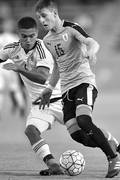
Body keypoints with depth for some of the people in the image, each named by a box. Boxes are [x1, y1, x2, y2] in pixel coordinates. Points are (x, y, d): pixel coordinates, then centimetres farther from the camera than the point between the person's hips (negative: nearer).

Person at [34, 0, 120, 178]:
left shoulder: (71, 29, -5)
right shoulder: (47, 40, 16)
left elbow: (93, 43, -22)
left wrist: (90, 52, -45)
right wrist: (49, 88, 27)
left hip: (84, 81, -7)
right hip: (66, 88, 7)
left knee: (84, 120, -29)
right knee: (76, 134, -10)